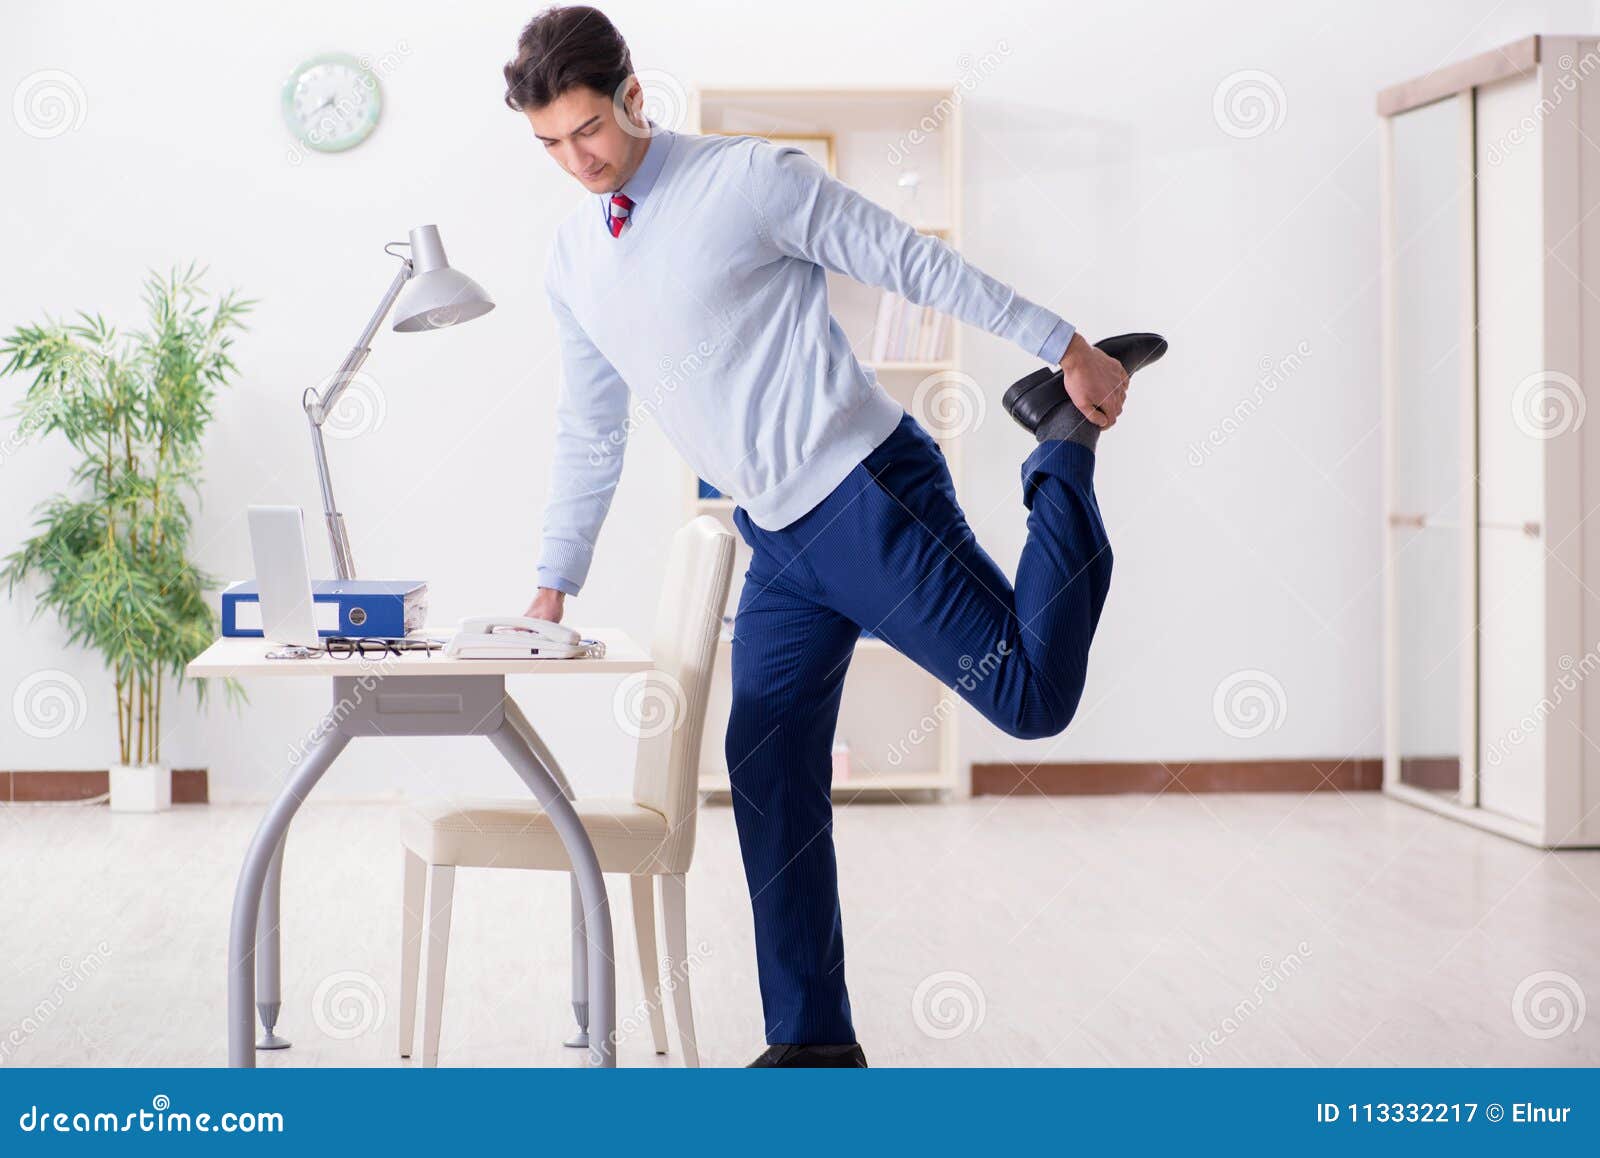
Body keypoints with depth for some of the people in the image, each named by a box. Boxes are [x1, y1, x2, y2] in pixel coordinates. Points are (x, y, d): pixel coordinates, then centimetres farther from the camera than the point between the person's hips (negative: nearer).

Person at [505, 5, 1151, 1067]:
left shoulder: (753, 179, -9)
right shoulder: (572, 264, 11)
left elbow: (916, 263, -6)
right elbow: (591, 431, 22)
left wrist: (1065, 345, -5)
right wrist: (555, 582, 22)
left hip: (869, 497, -6)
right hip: (780, 548, 6)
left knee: (1033, 696, -14)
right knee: (768, 779, 2)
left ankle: (1063, 457, 11)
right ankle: (813, 1042, 14)